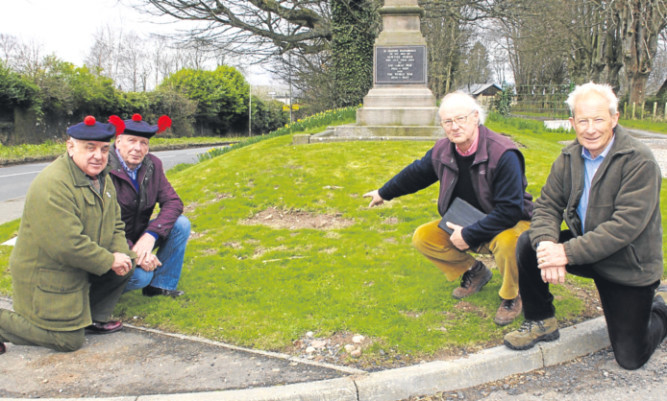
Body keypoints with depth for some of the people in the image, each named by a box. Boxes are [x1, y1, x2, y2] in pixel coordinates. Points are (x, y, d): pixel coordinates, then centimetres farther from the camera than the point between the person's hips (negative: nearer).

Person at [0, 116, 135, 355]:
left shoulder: (102, 178, 4)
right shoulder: (52, 185, -27)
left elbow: (115, 223, 10)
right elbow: (67, 245, -32)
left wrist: (120, 254, -11)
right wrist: (110, 260, -21)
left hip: (81, 269, 9)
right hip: (46, 277, -9)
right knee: (69, 341, -4)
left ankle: (91, 318, 17)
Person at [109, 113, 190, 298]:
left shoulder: (153, 165, -2)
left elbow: (173, 202, -9)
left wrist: (150, 235, -25)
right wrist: (132, 252, -32)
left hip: (141, 237, 6)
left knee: (181, 224, -14)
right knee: (140, 276, -30)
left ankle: (160, 286, -3)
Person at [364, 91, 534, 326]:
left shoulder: (502, 154, -28)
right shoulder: (443, 151, -8)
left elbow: (510, 210, -30)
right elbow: (416, 173, 13)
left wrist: (469, 236, -28)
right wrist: (384, 193, 25)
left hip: (509, 224, -6)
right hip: (465, 223, 7)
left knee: (506, 242, -40)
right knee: (422, 238, -7)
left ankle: (511, 296, -7)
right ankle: (474, 271, 15)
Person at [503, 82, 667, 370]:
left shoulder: (639, 161, -22)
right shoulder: (569, 157, -3)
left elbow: (626, 225, -28)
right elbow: (548, 204, -5)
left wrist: (568, 252, -33)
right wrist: (546, 245, -27)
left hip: (629, 266, -5)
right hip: (584, 249, 5)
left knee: (630, 358, -2)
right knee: (529, 243, -19)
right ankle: (542, 323, 2)